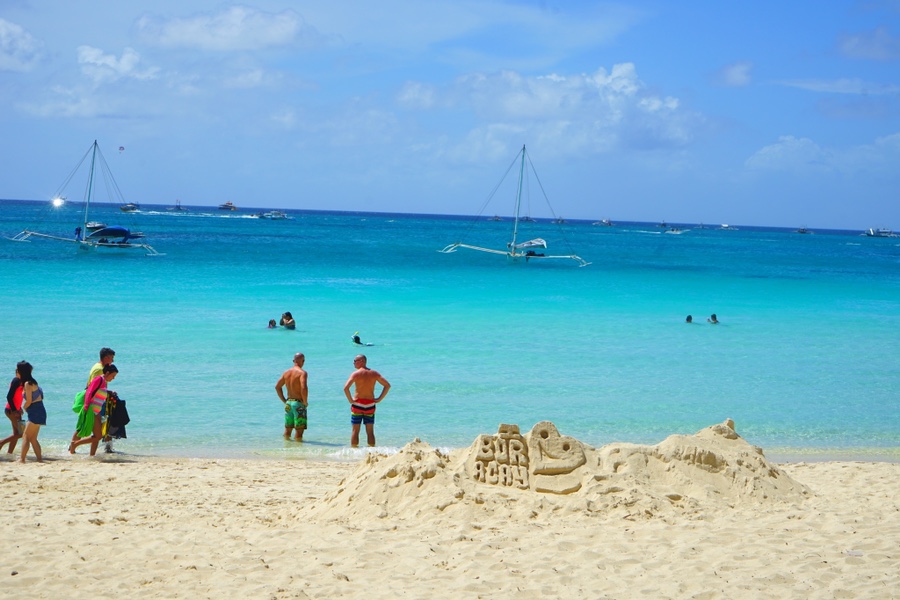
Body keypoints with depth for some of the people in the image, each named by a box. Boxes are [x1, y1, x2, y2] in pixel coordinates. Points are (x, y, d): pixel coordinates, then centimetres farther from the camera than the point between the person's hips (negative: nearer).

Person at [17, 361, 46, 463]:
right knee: (33, 438, 12)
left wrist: (23, 408, 1)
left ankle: (22, 459, -10)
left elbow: (28, 401, -16)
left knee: (26, 436, -8)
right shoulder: (31, 382, 13)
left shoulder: (27, 384, -15)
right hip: (38, 413, 9)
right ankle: (39, 459, 10)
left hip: (36, 413, -9)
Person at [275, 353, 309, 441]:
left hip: (288, 403, 7)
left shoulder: (286, 372, 8)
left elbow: (277, 387, 14)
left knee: (287, 429, 16)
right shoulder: (302, 373, -14)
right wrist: (305, 402, -14)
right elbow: (304, 388, -27)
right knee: (299, 429, -1)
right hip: (298, 404, -7)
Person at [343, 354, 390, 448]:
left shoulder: (355, 374, -9)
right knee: (370, 431, 9)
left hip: (357, 404, -3)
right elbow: (387, 385, 5)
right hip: (370, 405, 3)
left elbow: (346, 388, -22)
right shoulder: (374, 373, 3)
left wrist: (350, 400, -10)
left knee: (355, 431, 5)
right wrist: (379, 399, 5)